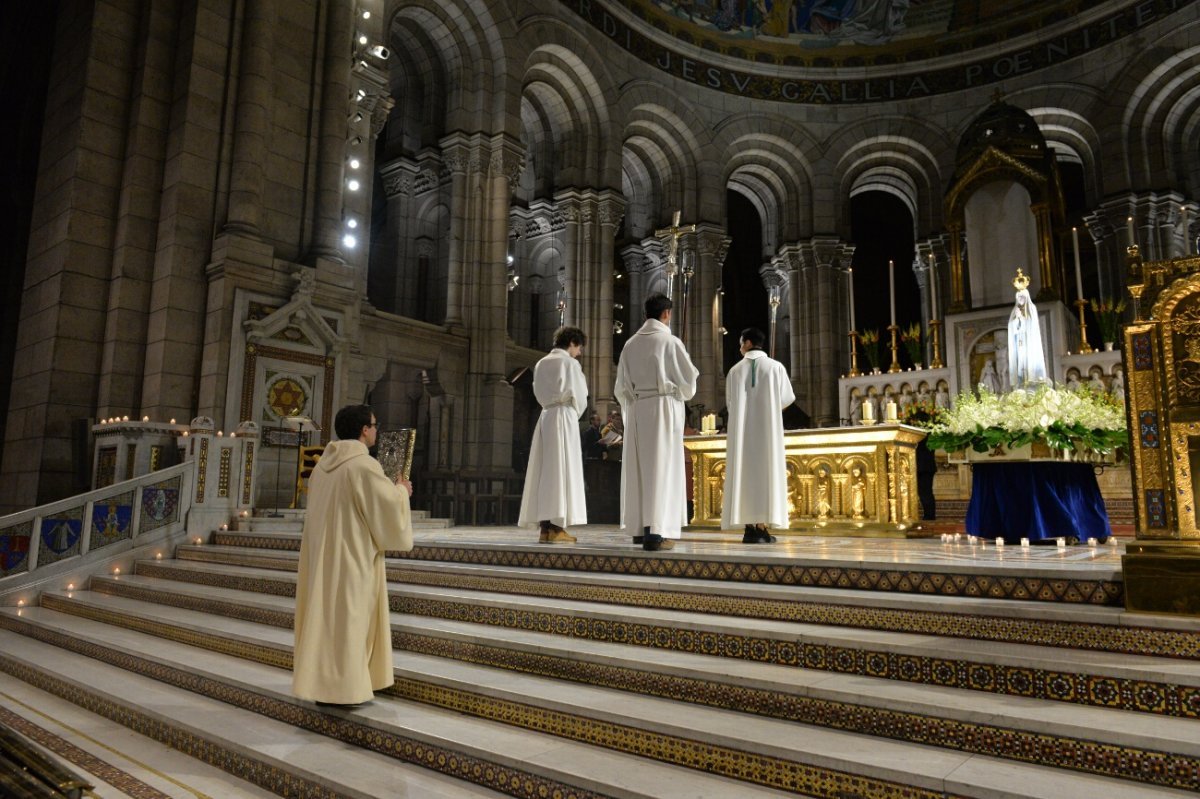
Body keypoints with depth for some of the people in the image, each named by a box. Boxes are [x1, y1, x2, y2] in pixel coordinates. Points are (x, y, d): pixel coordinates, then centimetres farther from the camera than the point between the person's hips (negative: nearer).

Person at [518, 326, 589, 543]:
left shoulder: (541, 364, 15)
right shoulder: (569, 363, -5)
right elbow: (579, 395, -6)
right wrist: (576, 413, 12)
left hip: (545, 416, 7)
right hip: (564, 416, -7)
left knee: (545, 469, 5)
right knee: (562, 469, -6)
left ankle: (545, 528, 5)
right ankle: (556, 528, -8)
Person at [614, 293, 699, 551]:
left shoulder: (631, 343, 8)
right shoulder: (670, 341, -6)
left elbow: (621, 386, 10)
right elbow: (688, 380, -4)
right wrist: (683, 392, 17)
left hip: (636, 409, 5)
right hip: (664, 407, -5)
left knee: (638, 467, 11)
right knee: (662, 467, -4)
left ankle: (638, 527, 16)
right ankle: (656, 532, -8)